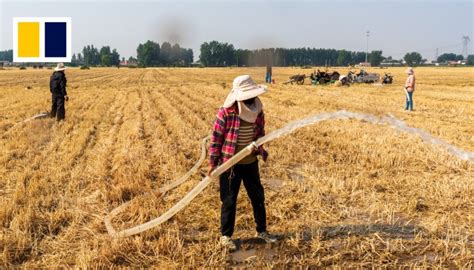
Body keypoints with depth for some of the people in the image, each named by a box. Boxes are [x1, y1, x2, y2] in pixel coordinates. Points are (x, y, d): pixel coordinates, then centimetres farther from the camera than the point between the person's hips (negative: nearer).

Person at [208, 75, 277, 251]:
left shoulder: (257, 110, -1)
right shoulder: (226, 112, -17)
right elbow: (216, 137, -11)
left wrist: (261, 150, -2)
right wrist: (213, 162, -10)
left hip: (250, 163, 5)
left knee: (258, 197, 15)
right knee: (229, 201, 6)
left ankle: (262, 231, 34)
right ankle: (226, 236, 23)